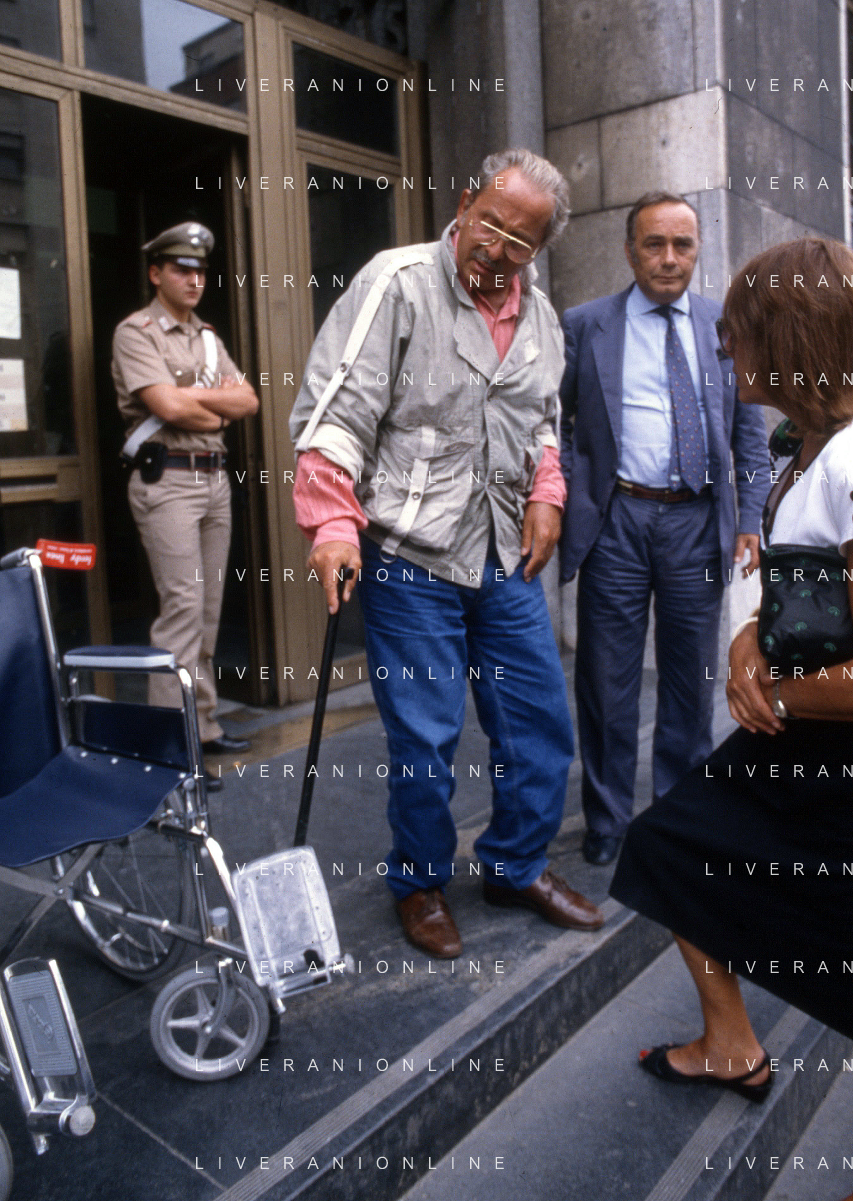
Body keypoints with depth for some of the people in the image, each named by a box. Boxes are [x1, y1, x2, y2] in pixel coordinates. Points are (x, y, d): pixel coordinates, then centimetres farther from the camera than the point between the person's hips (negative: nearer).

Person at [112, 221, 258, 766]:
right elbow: (170, 407, -16)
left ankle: (203, 722, 16)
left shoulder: (208, 337, 20)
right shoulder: (136, 331, -2)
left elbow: (249, 401, 9)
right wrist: (220, 409, -1)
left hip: (216, 478, 7)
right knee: (183, 604, -11)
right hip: (167, 481, -7)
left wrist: (194, 396, -6)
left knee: (209, 607, 8)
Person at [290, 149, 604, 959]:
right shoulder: (397, 283, -9)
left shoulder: (537, 313, 11)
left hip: (505, 555, 7)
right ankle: (420, 884, 26)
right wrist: (333, 524, -21)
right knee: (425, 736, 1)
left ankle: (518, 867, 32)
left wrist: (545, 495, 8)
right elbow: (332, 413, -13)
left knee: (540, 718, 11)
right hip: (411, 557, -6)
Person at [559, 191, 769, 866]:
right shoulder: (584, 326, 5)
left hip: (699, 522, 2)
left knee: (692, 681, 10)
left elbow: (750, 432, 11)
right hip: (616, 519, -1)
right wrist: (563, 502, -6)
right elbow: (557, 422, 5)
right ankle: (608, 823, 21)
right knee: (608, 682, 5)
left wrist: (751, 519, 3)